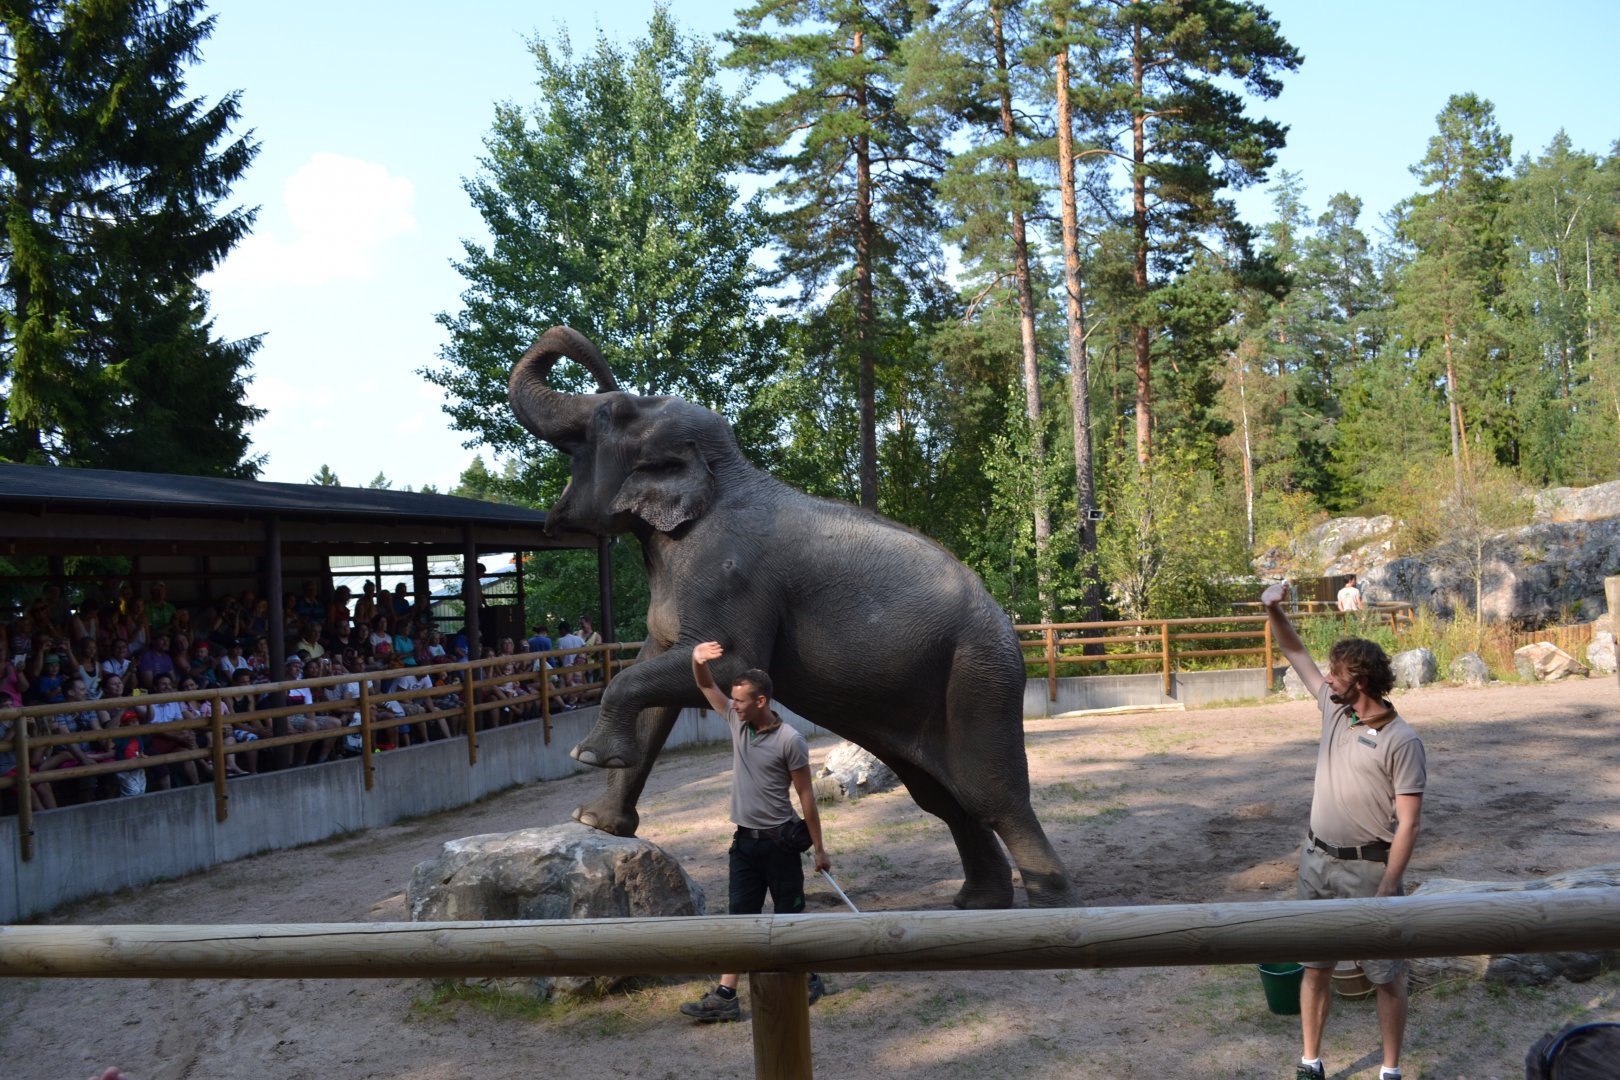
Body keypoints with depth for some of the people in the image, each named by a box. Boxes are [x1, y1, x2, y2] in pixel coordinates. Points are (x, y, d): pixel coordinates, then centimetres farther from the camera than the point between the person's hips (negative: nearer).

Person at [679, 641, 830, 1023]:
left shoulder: (789, 740, -15)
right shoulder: (737, 722, 2)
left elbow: (806, 795, -10)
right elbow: (706, 688, 3)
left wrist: (819, 848, -7)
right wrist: (698, 661, -20)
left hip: (779, 841, -5)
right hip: (745, 840, 5)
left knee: (789, 916, 6)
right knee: (741, 917, 4)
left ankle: (808, 981, 25)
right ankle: (725, 997, 2)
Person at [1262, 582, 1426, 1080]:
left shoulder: (1401, 741, -16)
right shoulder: (1334, 709, 3)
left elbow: (1408, 822, -16)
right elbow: (1297, 655, 14)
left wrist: (1388, 888, -20)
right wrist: (1274, 611, -1)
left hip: (1367, 869, -6)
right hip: (1317, 861, 6)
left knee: (1387, 976, 6)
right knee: (1315, 966, 13)